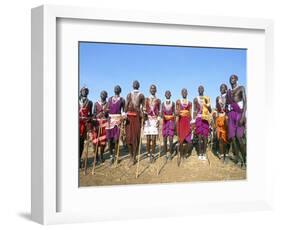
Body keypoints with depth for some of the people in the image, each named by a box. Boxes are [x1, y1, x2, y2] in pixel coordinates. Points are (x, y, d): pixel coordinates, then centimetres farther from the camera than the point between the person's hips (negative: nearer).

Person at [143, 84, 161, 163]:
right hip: (148, 120, 0)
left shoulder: (158, 100, 11)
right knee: (148, 139, -3)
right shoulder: (146, 99, 10)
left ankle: (152, 155, 3)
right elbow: (144, 110, 6)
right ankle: (148, 154, 8)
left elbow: (159, 112, 11)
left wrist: (158, 120, -1)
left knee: (153, 139, -5)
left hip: (155, 120, 0)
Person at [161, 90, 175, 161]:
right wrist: (162, 116, -20)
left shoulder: (173, 103, 6)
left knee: (171, 138, -9)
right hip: (165, 121, 1)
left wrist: (174, 123, 4)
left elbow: (174, 113, 8)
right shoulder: (163, 103, 6)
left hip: (171, 121, -1)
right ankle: (165, 153, 10)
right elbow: (161, 113, 3)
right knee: (165, 139, 1)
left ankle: (170, 154, -2)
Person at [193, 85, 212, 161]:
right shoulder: (196, 99, 11)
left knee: (205, 137, -4)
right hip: (198, 118, 0)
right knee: (199, 136, -4)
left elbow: (210, 111, 7)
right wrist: (194, 120, 0)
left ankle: (204, 153, 2)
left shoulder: (207, 98, 9)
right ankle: (200, 153, 1)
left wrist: (207, 105, -10)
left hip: (205, 119, 0)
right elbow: (194, 110, 11)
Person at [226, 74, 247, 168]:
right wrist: (226, 117, 11)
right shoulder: (228, 92, 21)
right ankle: (238, 159, 1)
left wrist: (243, 115, -20)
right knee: (232, 137, -3)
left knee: (239, 136, -19)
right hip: (231, 115, 6)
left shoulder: (241, 88, 3)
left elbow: (245, 101, -8)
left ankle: (245, 160, -13)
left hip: (239, 113, -6)